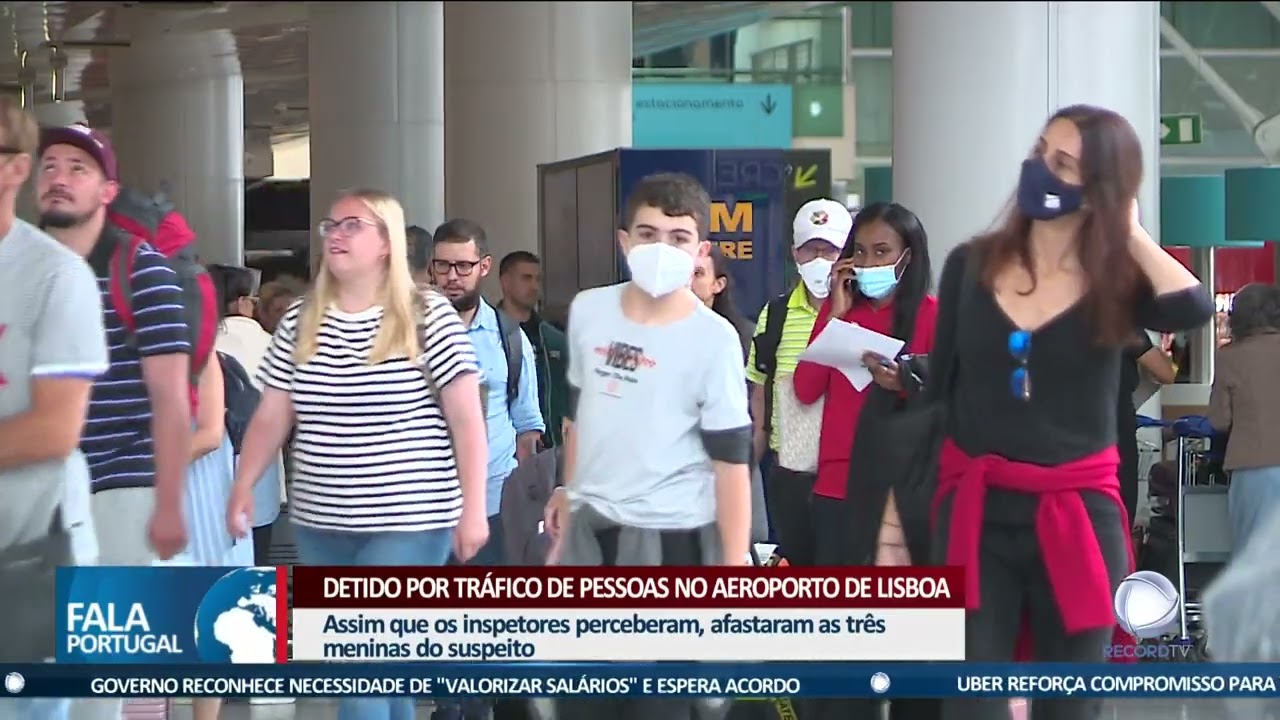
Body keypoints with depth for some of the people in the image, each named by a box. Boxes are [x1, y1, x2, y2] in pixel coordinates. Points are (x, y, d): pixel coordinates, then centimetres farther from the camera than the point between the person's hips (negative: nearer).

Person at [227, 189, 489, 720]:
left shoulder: (428, 317, -6)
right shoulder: (300, 322, 8)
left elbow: (466, 418, -6)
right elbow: (271, 416, 10)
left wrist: (473, 508, -11)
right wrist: (243, 487, -3)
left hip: (409, 522, -5)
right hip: (320, 523, 5)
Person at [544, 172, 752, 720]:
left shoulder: (714, 339, -12)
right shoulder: (587, 311, 3)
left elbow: (731, 458, -11)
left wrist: (734, 568, -13)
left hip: (671, 539, -5)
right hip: (591, 529, 6)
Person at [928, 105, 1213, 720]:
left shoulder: (1119, 283, -1)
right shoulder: (972, 266, 4)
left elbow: (1192, 309, -24)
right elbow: (936, 391, 8)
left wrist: (1129, 233, -10)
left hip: (1079, 515, -1)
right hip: (975, 510, 1)